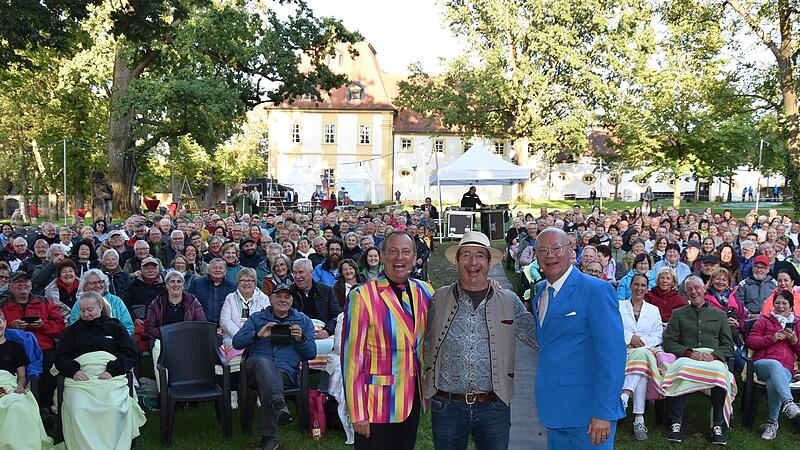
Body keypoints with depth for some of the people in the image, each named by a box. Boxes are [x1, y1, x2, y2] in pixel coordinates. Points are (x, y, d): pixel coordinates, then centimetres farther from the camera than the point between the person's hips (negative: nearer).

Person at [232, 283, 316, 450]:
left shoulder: (303, 321, 22)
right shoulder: (256, 318, 22)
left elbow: (311, 353, 15)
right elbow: (237, 342, 9)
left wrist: (301, 339, -5)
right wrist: (258, 335, -8)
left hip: (286, 369, -1)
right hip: (256, 365, 1)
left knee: (267, 383, -35)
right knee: (263, 362, -37)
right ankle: (279, 404, -57)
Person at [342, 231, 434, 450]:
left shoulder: (425, 292, 4)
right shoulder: (362, 296, -12)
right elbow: (352, 357, -13)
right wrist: (357, 414, -14)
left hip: (414, 400, 5)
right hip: (377, 404, -5)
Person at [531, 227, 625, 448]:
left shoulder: (597, 290, -13)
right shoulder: (540, 290, 10)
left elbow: (612, 354, -18)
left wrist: (604, 412, -20)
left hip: (587, 413, -7)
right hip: (554, 410, 7)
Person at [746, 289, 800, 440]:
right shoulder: (764, 320, 20)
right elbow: (750, 341, 8)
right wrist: (772, 338, -5)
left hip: (786, 370, 0)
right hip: (762, 364, 0)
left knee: (773, 382, -37)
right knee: (775, 364, -40)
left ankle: (772, 422, -26)